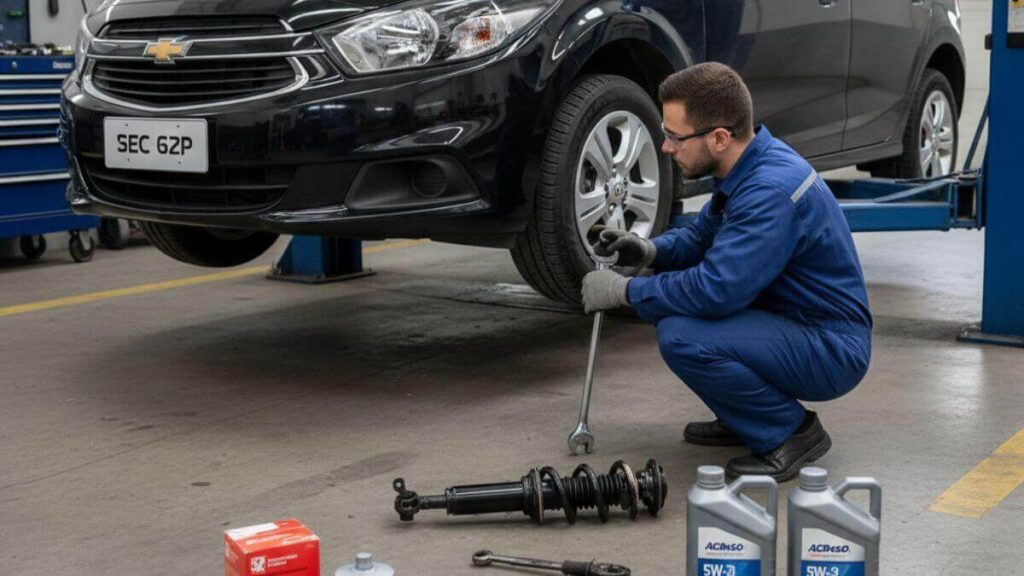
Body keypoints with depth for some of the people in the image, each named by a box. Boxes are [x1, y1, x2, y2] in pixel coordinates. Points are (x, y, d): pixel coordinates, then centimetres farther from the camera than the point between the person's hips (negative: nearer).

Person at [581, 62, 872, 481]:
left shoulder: (772, 189, -27)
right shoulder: (748, 167, 3)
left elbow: (716, 289, -32)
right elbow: (702, 234, 19)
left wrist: (626, 291, -18)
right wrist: (650, 251, -2)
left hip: (832, 351, -10)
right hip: (786, 322, 10)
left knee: (682, 337, -29)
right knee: (660, 297, 9)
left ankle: (793, 433, -9)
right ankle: (743, 420, 16)